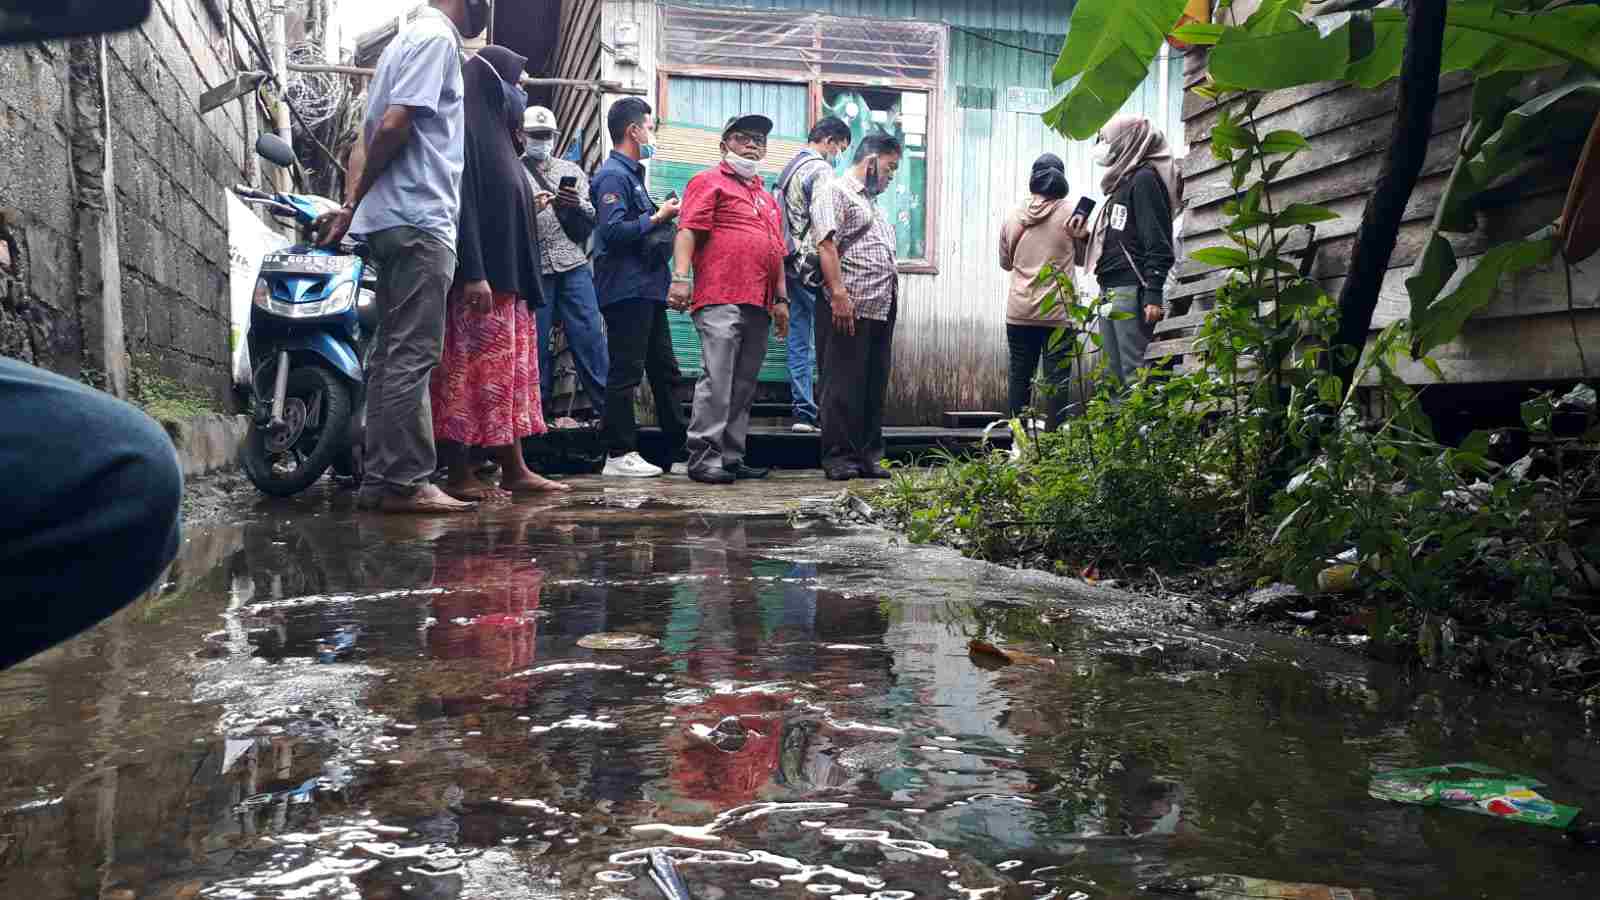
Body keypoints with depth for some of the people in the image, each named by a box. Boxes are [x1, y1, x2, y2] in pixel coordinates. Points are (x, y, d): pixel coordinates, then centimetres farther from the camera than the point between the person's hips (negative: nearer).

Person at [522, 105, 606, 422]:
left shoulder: (571, 171, 20)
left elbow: (590, 221, 13)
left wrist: (578, 204, -7)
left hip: (573, 265, 1)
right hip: (531, 267, -1)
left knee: (590, 335, -5)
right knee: (535, 341, 0)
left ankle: (606, 409, -3)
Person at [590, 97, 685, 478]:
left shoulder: (632, 174, 21)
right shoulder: (613, 175, -9)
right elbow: (612, 230, -21)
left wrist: (661, 215, 11)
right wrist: (658, 218, -13)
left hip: (646, 290, 10)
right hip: (626, 291, -10)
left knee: (665, 371, 11)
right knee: (625, 372, -6)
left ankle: (681, 449, 16)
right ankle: (619, 455, 0)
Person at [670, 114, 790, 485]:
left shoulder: (767, 197, 29)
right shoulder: (709, 182, 6)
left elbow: (777, 252, 27)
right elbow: (688, 230, -6)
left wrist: (781, 299, 19)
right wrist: (681, 276, -19)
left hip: (759, 306, 7)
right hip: (721, 300, -7)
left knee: (744, 386, 6)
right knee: (717, 380, -12)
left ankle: (731, 457, 10)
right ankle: (703, 458, -10)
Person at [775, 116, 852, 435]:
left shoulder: (789, 168, 20)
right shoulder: (820, 170, -9)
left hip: (790, 264, 9)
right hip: (814, 265, -9)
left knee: (799, 339, 7)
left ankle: (804, 412, 8)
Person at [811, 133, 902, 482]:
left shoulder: (872, 201, 26)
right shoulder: (835, 192, -2)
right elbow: (826, 245, -14)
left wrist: (891, 302, 19)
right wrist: (838, 293, -22)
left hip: (882, 309, 9)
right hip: (849, 308, -9)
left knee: (875, 386, 8)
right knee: (844, 385, -5)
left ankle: (869, 456, 14)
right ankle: (838, 457, 0)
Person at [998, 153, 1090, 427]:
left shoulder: (1013, 216, 4)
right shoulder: (1070, 213, -5)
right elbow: (1083, 257, 7)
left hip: (1019, 312, 3)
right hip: (1058, 312, -3)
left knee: (1019, 378, 10)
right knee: (1056, 380, 0)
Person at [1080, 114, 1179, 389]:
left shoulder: (1145, 178, -5)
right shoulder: (1125, 180, 22)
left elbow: (1157, 242, -14)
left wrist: (1153, 295, -20)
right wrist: (1087, 236, 13)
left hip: (1131, 289, -9)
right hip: (1110, 289, 9)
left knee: (1134, 370, -13)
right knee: (1113, 373, 6)